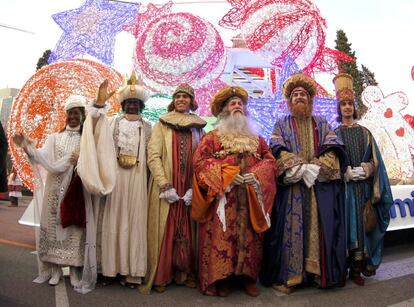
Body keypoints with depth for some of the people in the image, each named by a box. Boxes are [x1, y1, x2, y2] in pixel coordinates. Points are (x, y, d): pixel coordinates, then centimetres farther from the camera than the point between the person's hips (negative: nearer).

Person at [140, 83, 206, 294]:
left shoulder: (198, 127, 10)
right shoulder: (162, 125, 4)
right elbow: (153, 157, -5)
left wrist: (194, 188, -6)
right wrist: (165, 187, -13)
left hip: (189, 190, 2)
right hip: (166, 190, -2)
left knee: (187, 233, 6)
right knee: (164, 231, 1)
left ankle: (185, 273, 20)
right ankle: (160, 276, 14)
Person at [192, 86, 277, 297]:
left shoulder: (257, 138, 18)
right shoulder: (212, 137, 7)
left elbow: (270, 161, 9)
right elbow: (200, 161, -6)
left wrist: (256, 175, -12)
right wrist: (227, 174, -16)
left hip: (251, 199, 3)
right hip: (222, 199, -3)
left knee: (250, 238, 6)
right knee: (221, 237, -4)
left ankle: (248, 277, 19)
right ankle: (221, 278, 8)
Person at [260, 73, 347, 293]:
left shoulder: (322, 124, 18)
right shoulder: (282, 124, 13)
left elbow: (332, 151, 5)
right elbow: (278, 151, -3)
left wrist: (315, 168, -12)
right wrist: (299, 168, -16)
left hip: (321, 186, 2)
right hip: (291, 185, -2)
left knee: (320, 228, -1)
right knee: (291, 228, -6)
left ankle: (321, 273, 8)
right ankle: (286, 275, -1)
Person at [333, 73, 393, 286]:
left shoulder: (364, 132, 12)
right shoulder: (335, 134, 5)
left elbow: (374, 160, 7)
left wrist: (363, 170, -10)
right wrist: (348, 173, -14)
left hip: (364, 186, 2)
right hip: (345, 186, -2)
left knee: (365, 222, 2)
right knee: (351, 222, -3)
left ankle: (360, 266, 13)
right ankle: (355, 268, 4)